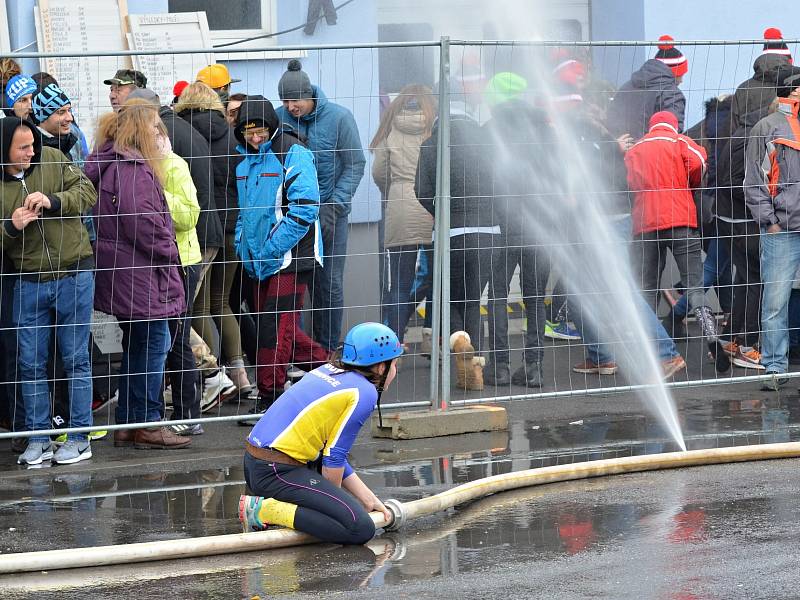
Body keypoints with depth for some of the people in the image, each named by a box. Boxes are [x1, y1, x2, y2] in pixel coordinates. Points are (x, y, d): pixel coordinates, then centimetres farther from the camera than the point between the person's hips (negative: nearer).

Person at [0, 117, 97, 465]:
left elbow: (88, 193, -5)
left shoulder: (52, 160, -4)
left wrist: (52, 201, -21)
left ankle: (80, 438, 10)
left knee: (76, 360, 4)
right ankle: (38, 439, 14)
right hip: (29, 284, 1)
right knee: (31, 364, 4)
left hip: (74, 276, -1)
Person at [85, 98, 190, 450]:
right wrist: (168, 252, -10)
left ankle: (127, 423, 20)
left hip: (127, 272, 11)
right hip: (140, 272, -11)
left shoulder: (113, 163, 15)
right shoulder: (132, 169, -18)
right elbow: (143, 222, -24)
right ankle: (147, 424, 0)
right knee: (154, 344, -4)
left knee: (137, 347, 16)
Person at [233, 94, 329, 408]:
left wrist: (270, 250, -19)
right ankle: (325, 364, 28)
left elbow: (304, 208, -18)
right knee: (269, 324, 12)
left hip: (290, 259, -8)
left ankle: (268, 399, -3)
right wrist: (242, 245, 9)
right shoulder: (245, 159, 13)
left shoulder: (293, 155, -11)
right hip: (258, 261, 8)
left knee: (276, 327, -10)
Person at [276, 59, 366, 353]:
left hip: (330, 213, -1)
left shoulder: (339, 117, -7)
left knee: (329, 284, 2)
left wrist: (333, 207, -13)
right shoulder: (279, 118, -2)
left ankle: (327, 351, 10)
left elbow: (355, 165, -5)